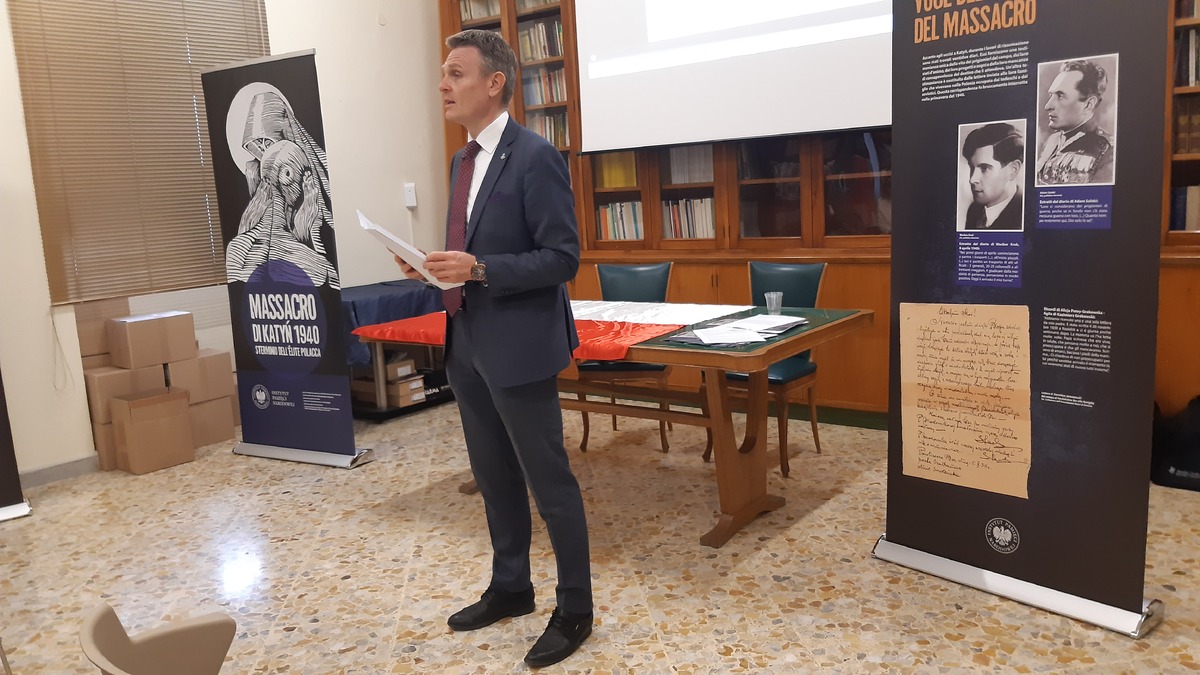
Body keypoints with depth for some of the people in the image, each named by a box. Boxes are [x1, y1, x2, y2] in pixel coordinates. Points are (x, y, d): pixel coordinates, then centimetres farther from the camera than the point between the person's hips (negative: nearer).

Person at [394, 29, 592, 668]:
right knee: (493, 475, 18)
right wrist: (439, 266, 2)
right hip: (467, 341, 9)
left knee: (549, 480, 2)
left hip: (517, 345, -9)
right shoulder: (463, 161, 13)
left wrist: (478, 269, -24)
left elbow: (561, 258, -16)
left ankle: (574, 610, 18)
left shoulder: (535, 157, -14)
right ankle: (509, 587, 36)